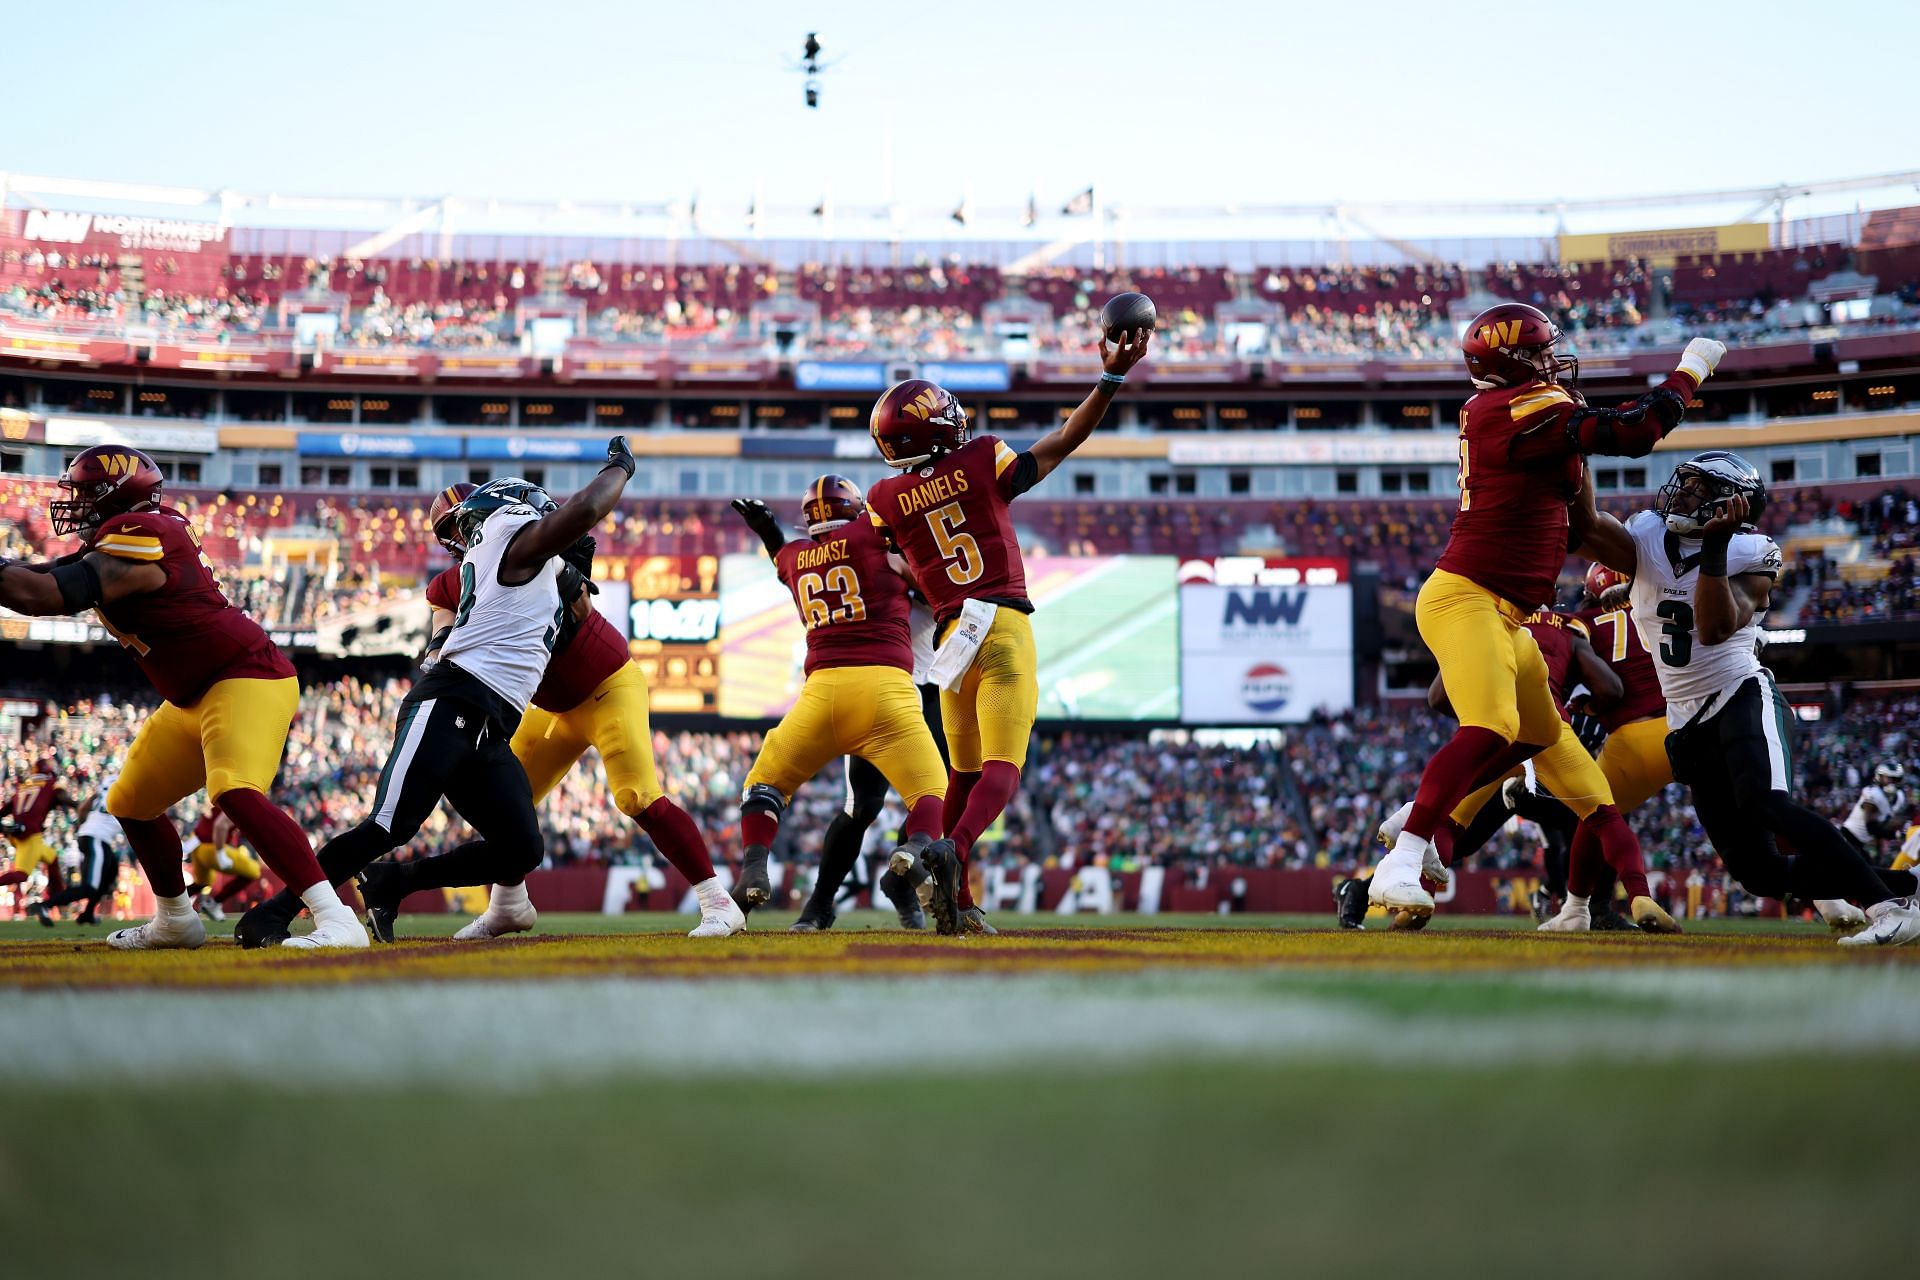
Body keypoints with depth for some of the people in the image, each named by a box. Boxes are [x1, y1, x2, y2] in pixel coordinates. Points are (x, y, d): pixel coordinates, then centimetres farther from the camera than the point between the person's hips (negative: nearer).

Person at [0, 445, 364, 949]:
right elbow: (53, 578, 15)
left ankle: (336, 921, -38)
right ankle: (174, 921, 38)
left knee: (236, 793, -31)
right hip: (195, 696, 11)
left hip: (246, 679, -11)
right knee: (131, 804, 19)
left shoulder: (137, 541, -20)